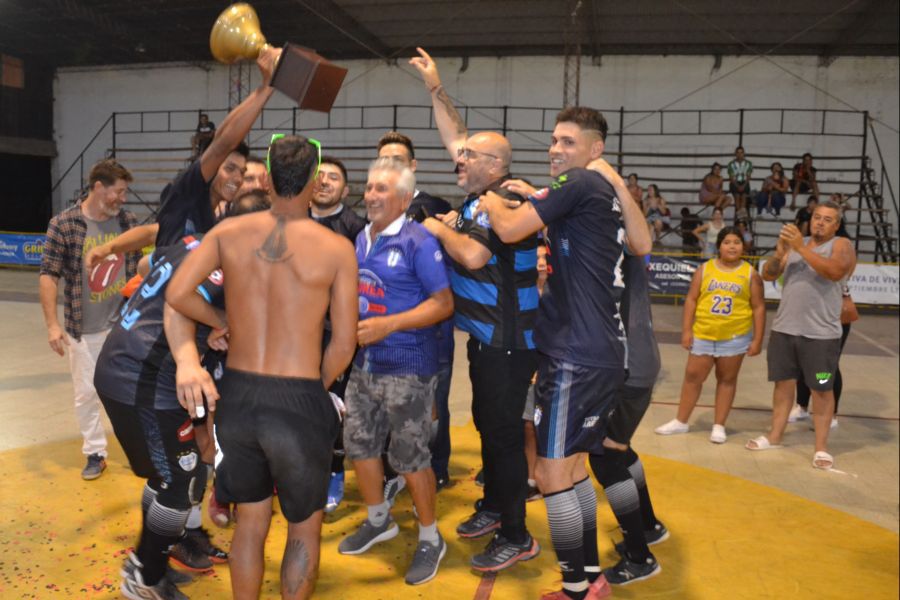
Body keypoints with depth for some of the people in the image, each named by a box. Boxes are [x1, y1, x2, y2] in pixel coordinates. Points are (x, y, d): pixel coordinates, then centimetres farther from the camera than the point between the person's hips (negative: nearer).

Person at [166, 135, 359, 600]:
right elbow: (343, 344, -7)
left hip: (235, 396, 4)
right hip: (297, 402, -4)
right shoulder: (337, 248, -8)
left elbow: (177, 294, -8)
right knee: (305, 529, 20)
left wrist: (221, 322, 11)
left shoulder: (229, 231, 0)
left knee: (250, 523, 24)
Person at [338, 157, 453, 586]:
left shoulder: (419, 241, -14)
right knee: (358, 442, 15)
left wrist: (388, 325, -24)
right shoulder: (361, 239, 9)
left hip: (407, 366, -7)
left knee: (410, 455, 1)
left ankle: (430, 539, 22)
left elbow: (443, 303, -17)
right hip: (364, 363, 8)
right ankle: (378, 521, 37)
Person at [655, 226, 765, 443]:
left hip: (735, 336, -1)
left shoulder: (750, 273, -1)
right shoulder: (705, 269, 1)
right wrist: (686, 330, -5)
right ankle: (681, 421, 20)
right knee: (693, 376, 8)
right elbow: (691, 299, 1)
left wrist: (757, 339, -4)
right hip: (703, 334, 1)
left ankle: (719, 426, 19)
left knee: (727, 379, 8)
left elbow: (759, 307, 0)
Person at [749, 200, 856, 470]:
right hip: (784, 329, 5)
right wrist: (780, 252, -15)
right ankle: (775, 435, 24)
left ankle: (821, 447, 12)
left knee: (821, 389, 4)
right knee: (783, 382, 13)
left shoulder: (841, 245, -4)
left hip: (821, 334, -4)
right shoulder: (796, 242, 11)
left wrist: (801, 248, -27)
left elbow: (835, 272, -25)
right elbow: (768, 275, 4)